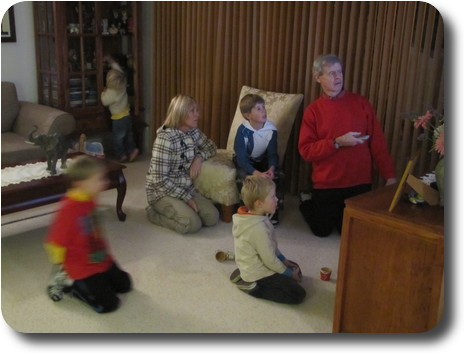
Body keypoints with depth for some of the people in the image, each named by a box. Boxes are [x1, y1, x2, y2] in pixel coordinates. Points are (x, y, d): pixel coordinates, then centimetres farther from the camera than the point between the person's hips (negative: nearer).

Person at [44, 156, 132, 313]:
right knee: (108, 304, -8)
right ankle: (68, 281, 6)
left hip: (103, 260, 8)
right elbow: (55, 243, -21)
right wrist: (62, 266, -7)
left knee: (124, 284, 19)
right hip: (82, 269, -8)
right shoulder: (68, 210, -29)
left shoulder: (90, 200, -4)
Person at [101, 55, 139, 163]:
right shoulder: (123, 84, -10)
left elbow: (104, 102, -7)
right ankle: (132, 149, 17)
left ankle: (122, 155, 15)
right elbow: (119, 70, 5)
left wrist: (103, 92, 6)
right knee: (128, 135, 21)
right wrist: (112, 61, 10)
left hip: (118, 118, -7)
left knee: (118, 138, 8)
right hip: (127, 114, 7)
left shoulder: (111, 93, -26)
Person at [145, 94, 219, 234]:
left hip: (186, 188, 7)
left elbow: (211, 147, 19)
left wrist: (199, 157, -5)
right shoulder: (165, 138, -23)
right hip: (162, 191, -7)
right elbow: (160, 180, -23)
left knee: (212, 217, -10)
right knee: (193, 224, -24)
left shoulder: (194, 132, -1)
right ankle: (155, 212, 0)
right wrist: (187, 198, -20)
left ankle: (180, 209, 12)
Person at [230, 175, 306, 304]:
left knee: (295, 268, 23)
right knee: (298, 294, -10)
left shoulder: (250, 217, -1)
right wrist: (289, 274, -9)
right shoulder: (258, 228, -30)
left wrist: (283, 260, 12)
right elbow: (269, 259, -22)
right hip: (258, 275, -9)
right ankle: (253, 286, -5)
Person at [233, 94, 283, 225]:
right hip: (244, 162, -3)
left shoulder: (271, 129, -15)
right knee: (244, 178, -32)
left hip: (262, 161, 3)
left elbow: (272, 154, -10)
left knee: (277, 176, -23)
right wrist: (257, 173, -40)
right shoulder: (243, 130, -24)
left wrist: (271, 169, -33)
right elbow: (241, 158, -27)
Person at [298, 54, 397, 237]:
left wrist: (389, 175, -6)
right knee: (322, 231, 12)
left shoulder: (361, 103, -1)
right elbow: (305, 150, -10)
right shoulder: (313, 110, -4)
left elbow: (377, 141, -2)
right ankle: (308, 206, 41)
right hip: (326, 184, -1)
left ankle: (336, 214, 40)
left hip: (360, 182, 1)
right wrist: (337, 142, -21)